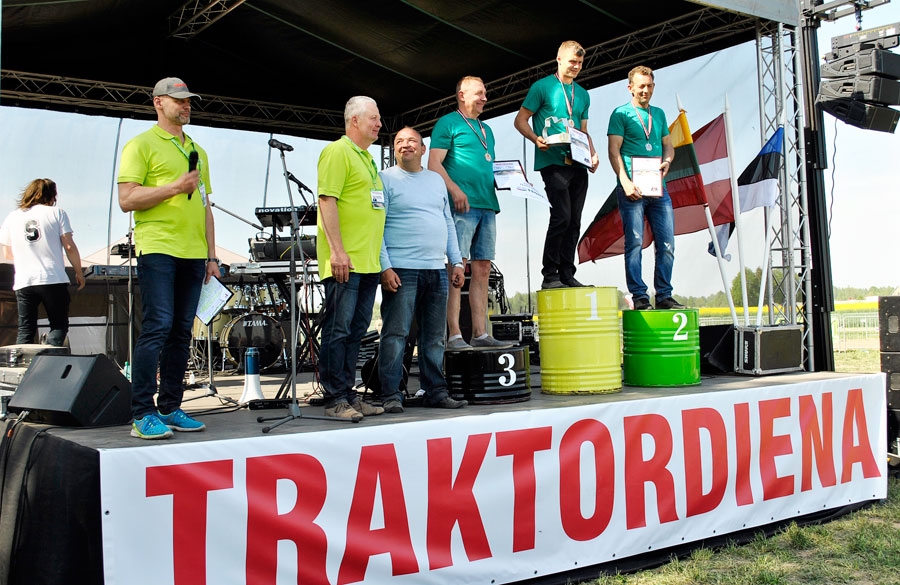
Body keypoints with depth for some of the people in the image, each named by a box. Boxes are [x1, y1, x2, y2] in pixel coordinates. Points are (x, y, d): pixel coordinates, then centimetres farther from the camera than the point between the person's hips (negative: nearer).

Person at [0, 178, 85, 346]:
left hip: (23, 282, 3)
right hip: (54, 280, -3)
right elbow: (69, 246, -3)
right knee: (59, 326, 5)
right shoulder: (57, 213, 4)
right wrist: (79, 273, 7)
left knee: (25, 330, 8)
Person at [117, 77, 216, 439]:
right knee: (157, 327, -12)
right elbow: (127, 200, -7)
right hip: (158, 249, -6)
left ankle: (170, 409, 13)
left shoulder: (197, 151, 22)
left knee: (181, 332, 6)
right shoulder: (142, 145, 2)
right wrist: (175, 186, -13)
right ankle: (142, 415, -6)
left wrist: (211, 256, 17)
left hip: (193, 255, 6)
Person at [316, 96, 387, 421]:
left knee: (356, 330, 11)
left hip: (368, 261, 9)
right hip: (344, 260, -9)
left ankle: (349, 394, 18)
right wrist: (337, 250, -21)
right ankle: (336, 399, -1)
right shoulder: (337, 152, -6)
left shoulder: (366, 157, 22)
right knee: (338, 329, -6)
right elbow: (327, 200, -14)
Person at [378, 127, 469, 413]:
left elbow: (448, 223, 20)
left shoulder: (436, 180, 18)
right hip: (401, 271, -5)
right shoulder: (385, 179, 1)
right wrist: (385, 267, -15)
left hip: (436, 270, 6)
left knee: (434, 338, 9)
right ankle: (391, 395, 0)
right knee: (395, 334, -5)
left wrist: (456, 261, 12)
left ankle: (436, 392, 17)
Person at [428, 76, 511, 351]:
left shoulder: (486, 129, 25)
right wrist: (455, 190, -20)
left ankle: (480, 334, 9)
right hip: (462, 205, -8)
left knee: (482, 270, 6)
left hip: (487, 205, 8)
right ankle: (454, 336, -11)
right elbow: (434, 164, -7)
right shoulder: (448, 123, 3)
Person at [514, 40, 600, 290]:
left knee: (574, 221, 4)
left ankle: (567, 274, 11)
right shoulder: (542, 87, 3)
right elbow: (520, 121, 1)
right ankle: (549, 276, -8)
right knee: (562, 216, -15)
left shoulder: (583, 94, 21)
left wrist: (593, 153, 6)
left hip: (577, 164, 6)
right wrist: (537, 139, -17)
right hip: (553, 162, -6)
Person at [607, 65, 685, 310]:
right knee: (634, 243, -6)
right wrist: (626, 183, -15)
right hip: (633, 189, -5)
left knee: (667, 244, 2)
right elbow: (614, 151, -5)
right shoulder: (621, 114, 3)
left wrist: (667, 161, 0)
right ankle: (639, 297, -2)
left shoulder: (658, 113, 20)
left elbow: (668, 145, 23)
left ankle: (664, 296, 10)